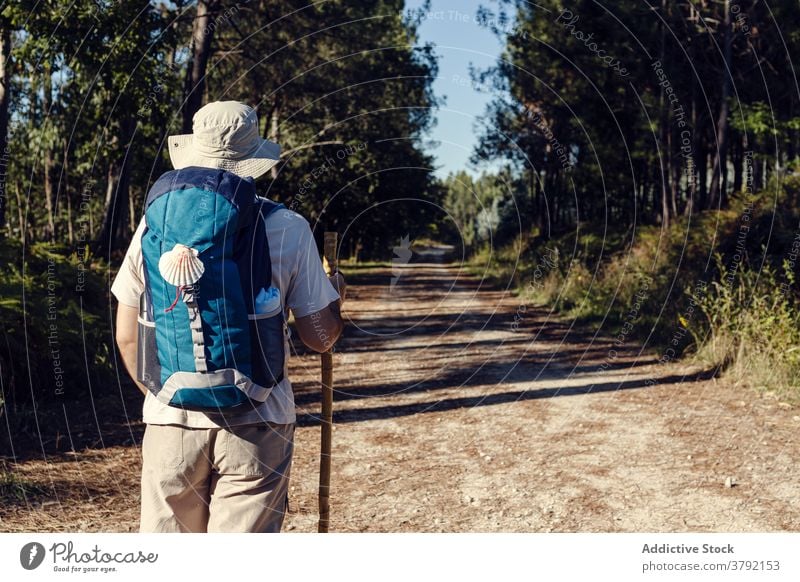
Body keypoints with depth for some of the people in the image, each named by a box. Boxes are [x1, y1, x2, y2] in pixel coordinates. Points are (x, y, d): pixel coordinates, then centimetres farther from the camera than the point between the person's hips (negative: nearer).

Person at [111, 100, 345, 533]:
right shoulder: (288, 228, -4)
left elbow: (127, 337, 7)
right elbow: (320, 337, 0)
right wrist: (335, 295, 21)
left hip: (171, 421, 2)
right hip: (256, 423, -2)